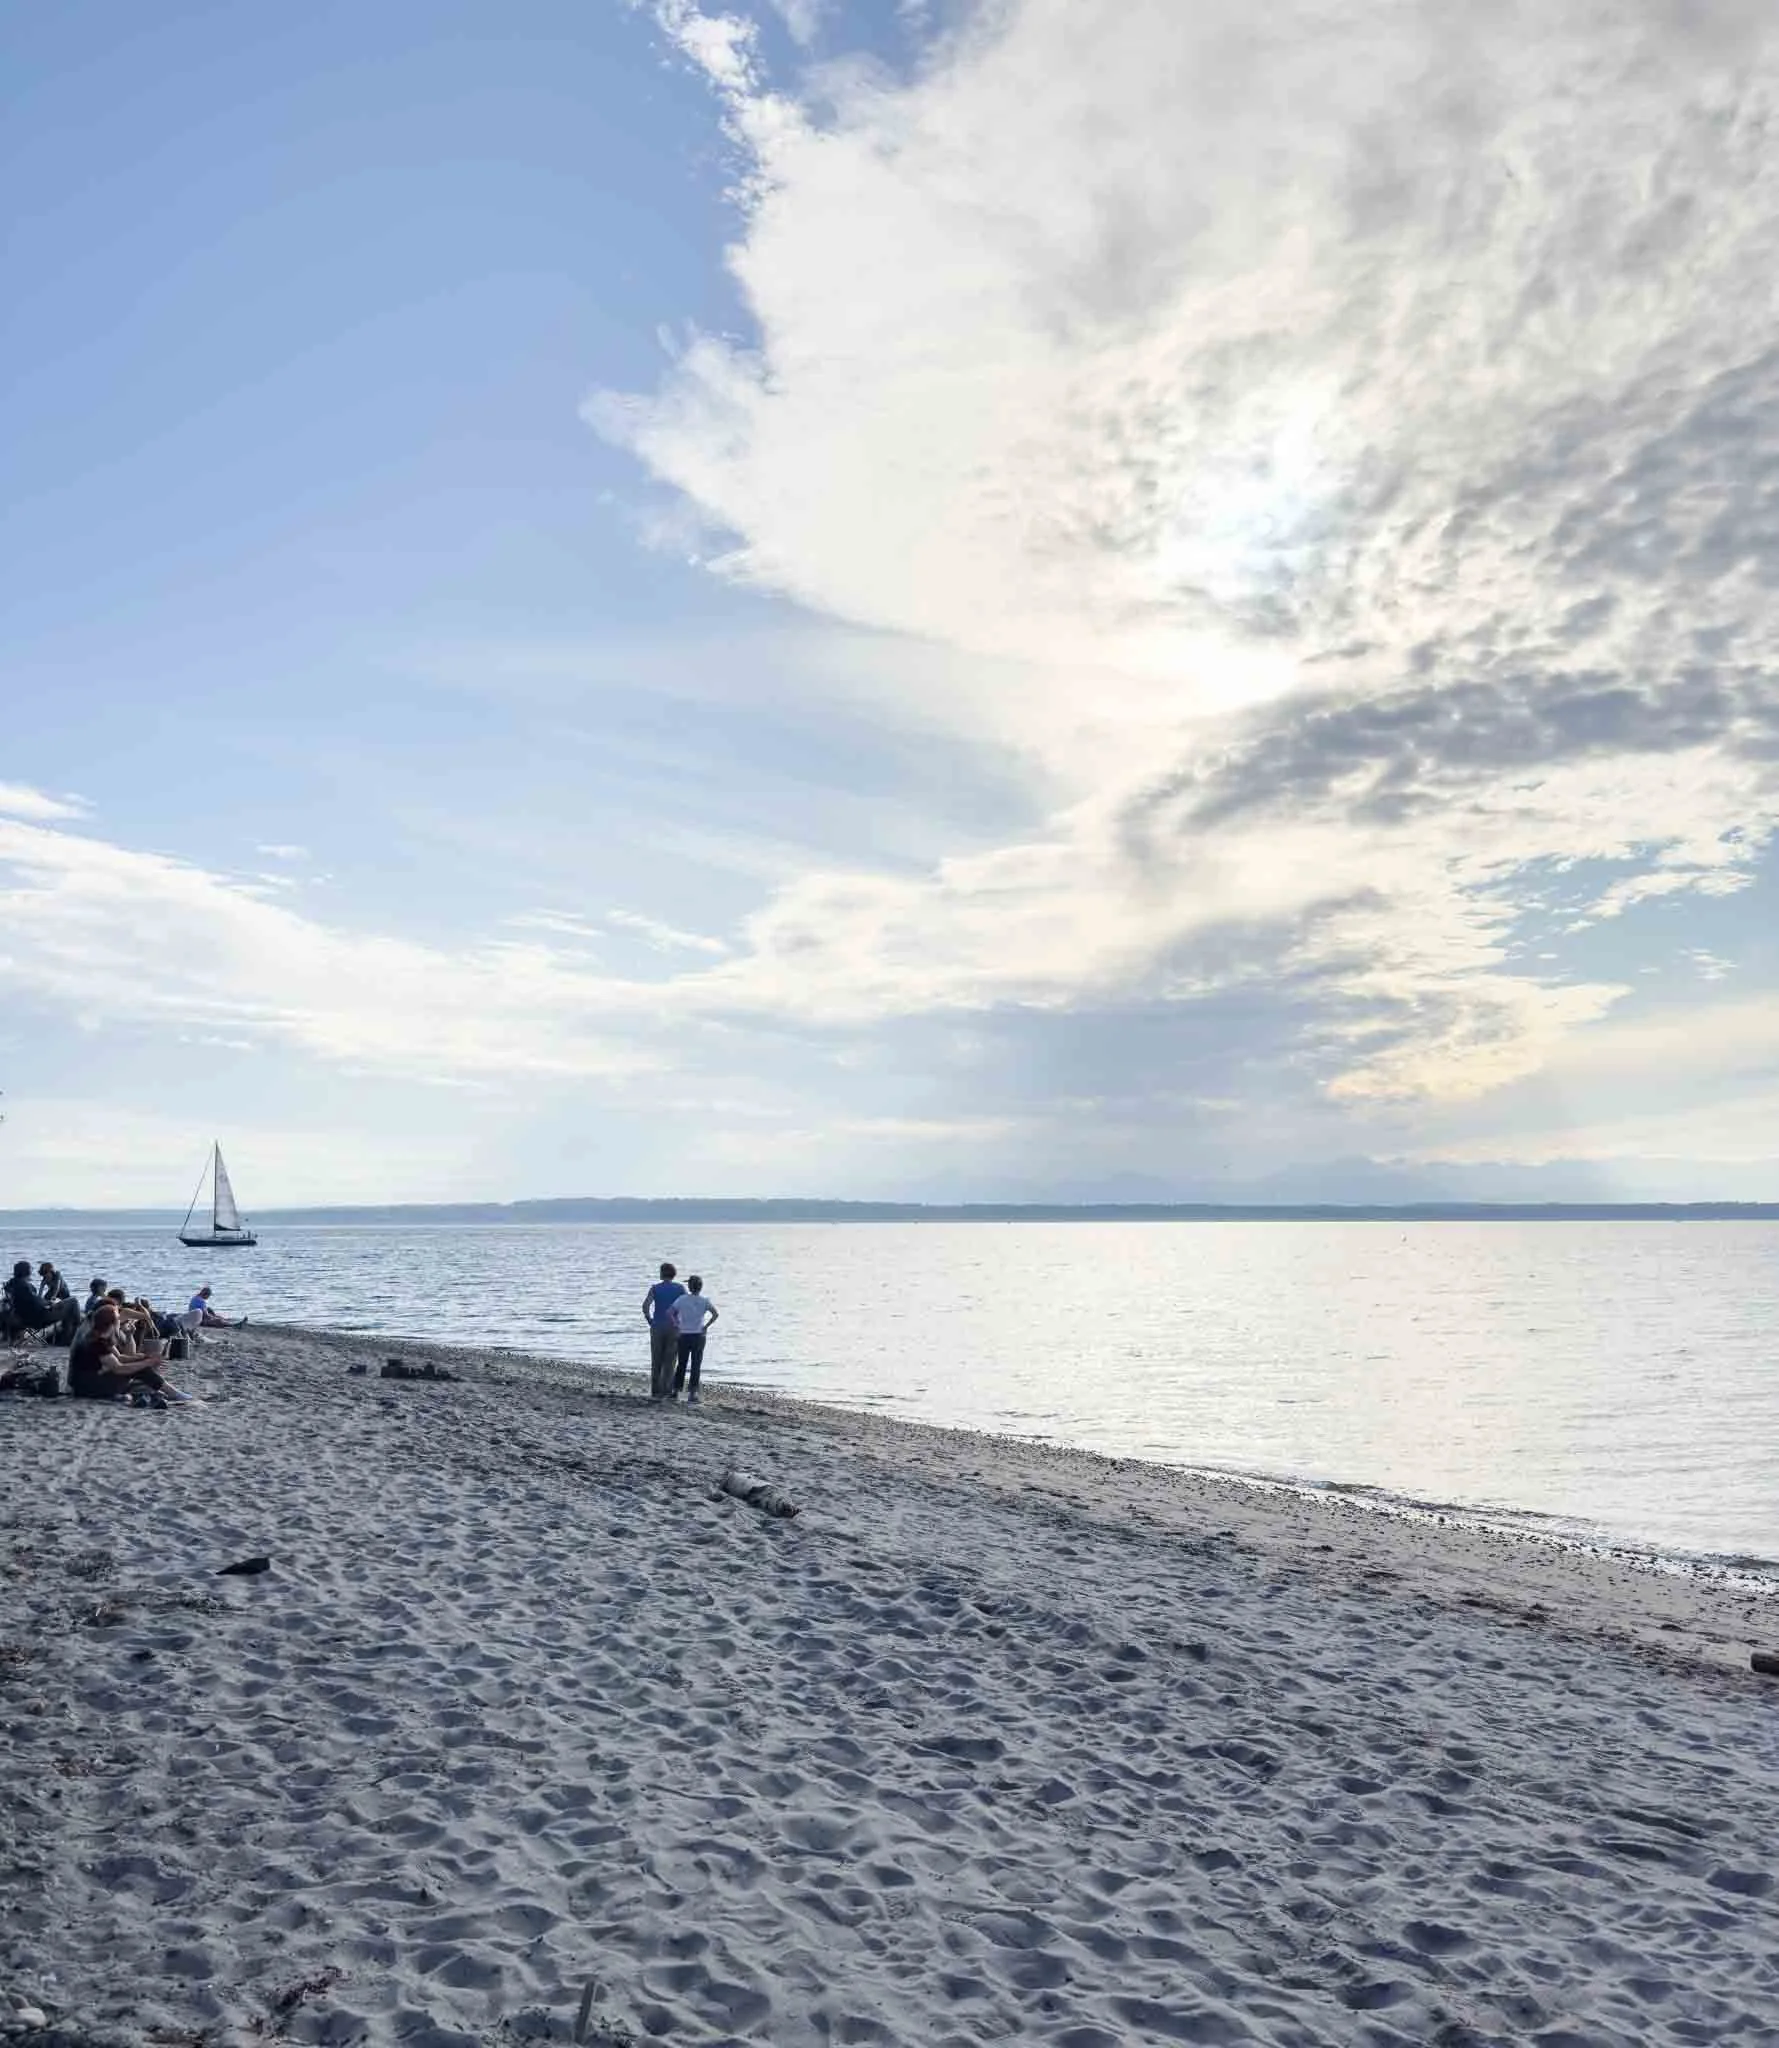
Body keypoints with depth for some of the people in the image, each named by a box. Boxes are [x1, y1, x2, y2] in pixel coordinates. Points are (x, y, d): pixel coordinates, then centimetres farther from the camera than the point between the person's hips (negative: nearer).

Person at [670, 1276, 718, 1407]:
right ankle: (692, 1394, 3)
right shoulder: (705, 1300, -4)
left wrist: (677, 1325, -1)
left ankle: (675, 1392, 16)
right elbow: (715, 1314, -15)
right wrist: (706, 1326, -7)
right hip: (698, 1336, -1)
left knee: (681, 1365, 13)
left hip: (684, 1336, 1)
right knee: (696, 1366, 4)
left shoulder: (682, 1299, -1)